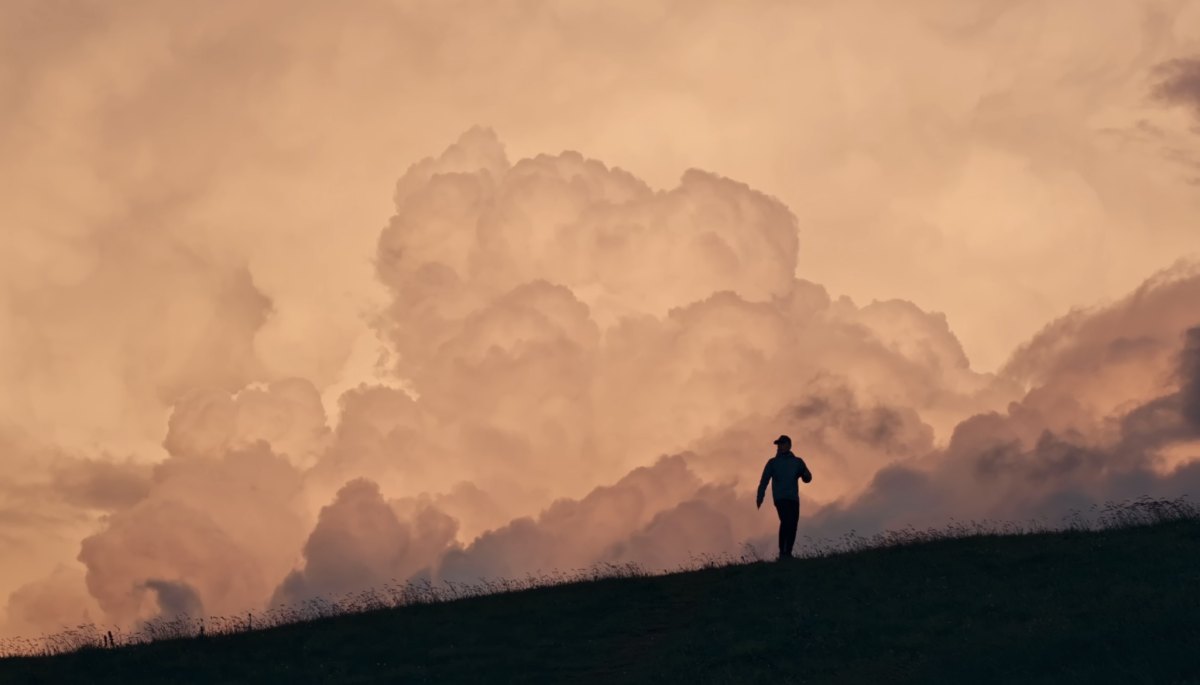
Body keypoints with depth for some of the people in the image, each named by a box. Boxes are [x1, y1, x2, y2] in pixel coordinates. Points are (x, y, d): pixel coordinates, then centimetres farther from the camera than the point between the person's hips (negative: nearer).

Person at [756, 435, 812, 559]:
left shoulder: (797, 462, 15)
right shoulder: (773, 462, 11)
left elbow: (807, 478, 12)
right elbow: (764, 481, 6)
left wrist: (804, 474, -13)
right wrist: (760, 498, -6)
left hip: (793, 499, 3)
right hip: (780, 498, -3)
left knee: (792, 526, -3)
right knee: (785, 522, -21)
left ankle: (788, 553, 3)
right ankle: (782, 552, -20)